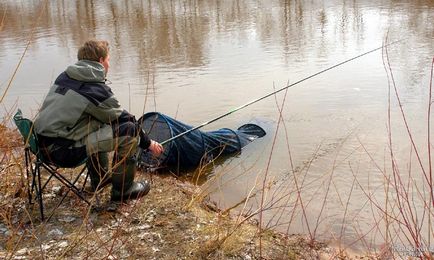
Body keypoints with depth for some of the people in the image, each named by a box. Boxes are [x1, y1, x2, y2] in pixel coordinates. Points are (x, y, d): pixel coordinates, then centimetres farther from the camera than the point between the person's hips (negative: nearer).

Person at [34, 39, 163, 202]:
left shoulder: (64, 77, 11)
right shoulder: (95, 89, -12)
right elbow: (124, 119, -3)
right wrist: (148, 143, 11)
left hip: (43, 143, 9)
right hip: (62, 151, -9)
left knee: (97, 123, 30)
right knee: (129, 129, -10)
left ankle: (99, 178, 33)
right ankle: (122, 189, 5)